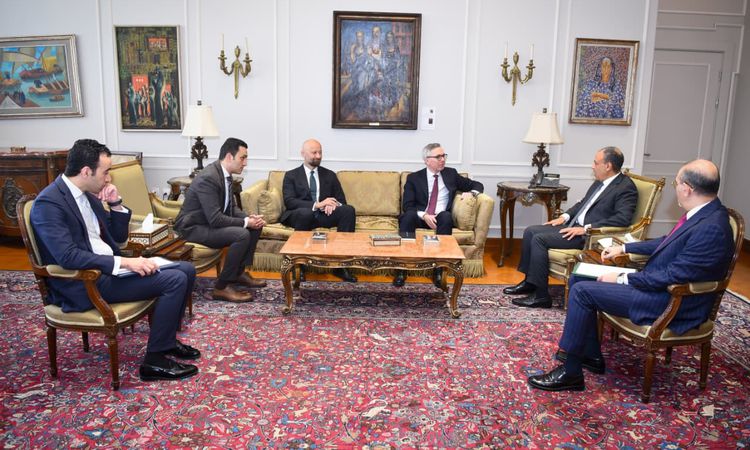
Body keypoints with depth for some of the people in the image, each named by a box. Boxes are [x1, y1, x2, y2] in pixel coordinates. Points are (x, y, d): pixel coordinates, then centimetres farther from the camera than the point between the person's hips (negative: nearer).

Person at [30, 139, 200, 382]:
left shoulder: (88, 195, 11)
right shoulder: (48, 203, -16)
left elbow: (119, 237, 17)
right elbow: (68, 257, -27)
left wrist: (116, 204, 0)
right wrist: (125, 262, -27)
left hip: (109, 269, 9)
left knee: (186, 269, 2)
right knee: (175, 280, -21)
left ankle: (166, 339, 16)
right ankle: (154, 360, -10)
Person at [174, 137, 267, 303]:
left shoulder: (225, 173, 3)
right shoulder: (208, 178, -26)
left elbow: (231, 207, 11)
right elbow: (215, 219, -30)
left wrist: (249, 217, -8)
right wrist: (245, 222, -21)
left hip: (212, 221, 10)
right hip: (194, 227, -10)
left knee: (256, 225, 6)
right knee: (242, 234, -27)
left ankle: (239, 272, 14)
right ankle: (221, 287, -16)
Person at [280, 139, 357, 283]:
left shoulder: (330, 175, 18)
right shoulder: (291, 175, 8)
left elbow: (342, 200, 13)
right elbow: (289, 202, -8)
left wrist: (333, 204, -14)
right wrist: (316, 205, -22)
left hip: (324, 215, 3)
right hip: (301, 215, -3)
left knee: (348, 209, -26)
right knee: (305, 212, -39)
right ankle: (300, 265, -28)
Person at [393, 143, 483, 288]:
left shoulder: (451, 174, 15)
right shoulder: (414, 178, 7)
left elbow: (477, 185, 21)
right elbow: (407, 206, -2)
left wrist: (471, 193, -2)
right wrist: (424, 215, -20)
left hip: (442, 218, 1)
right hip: (420, 218, -1)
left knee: (446, 216, -34)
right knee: (409, 215, -34)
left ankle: (438, 270, -33)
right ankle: (401, 270, -35)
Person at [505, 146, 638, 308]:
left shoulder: (626, 187, -12)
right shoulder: (600, 181, 14)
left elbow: (623, 219, -23)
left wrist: (586, 228, -25)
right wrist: (565, 216, 9)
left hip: (589, 235, -9)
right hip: (573, 225, 9)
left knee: (539, 239, -22)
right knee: (530, 232, 0)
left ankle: (541, 295, -16)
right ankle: (529, 281, 9)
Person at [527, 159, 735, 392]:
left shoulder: (711, 228, -27)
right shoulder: (702, 213, 4)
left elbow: (672, 276, -25)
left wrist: (622, 279, -16)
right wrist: (624, 248, 21)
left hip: (674, 304, -10)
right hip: (659, 283, 10)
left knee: (582, 291, -17)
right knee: (579, 278, 7)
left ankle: (571, 373, -6)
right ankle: (591, 355, 15)